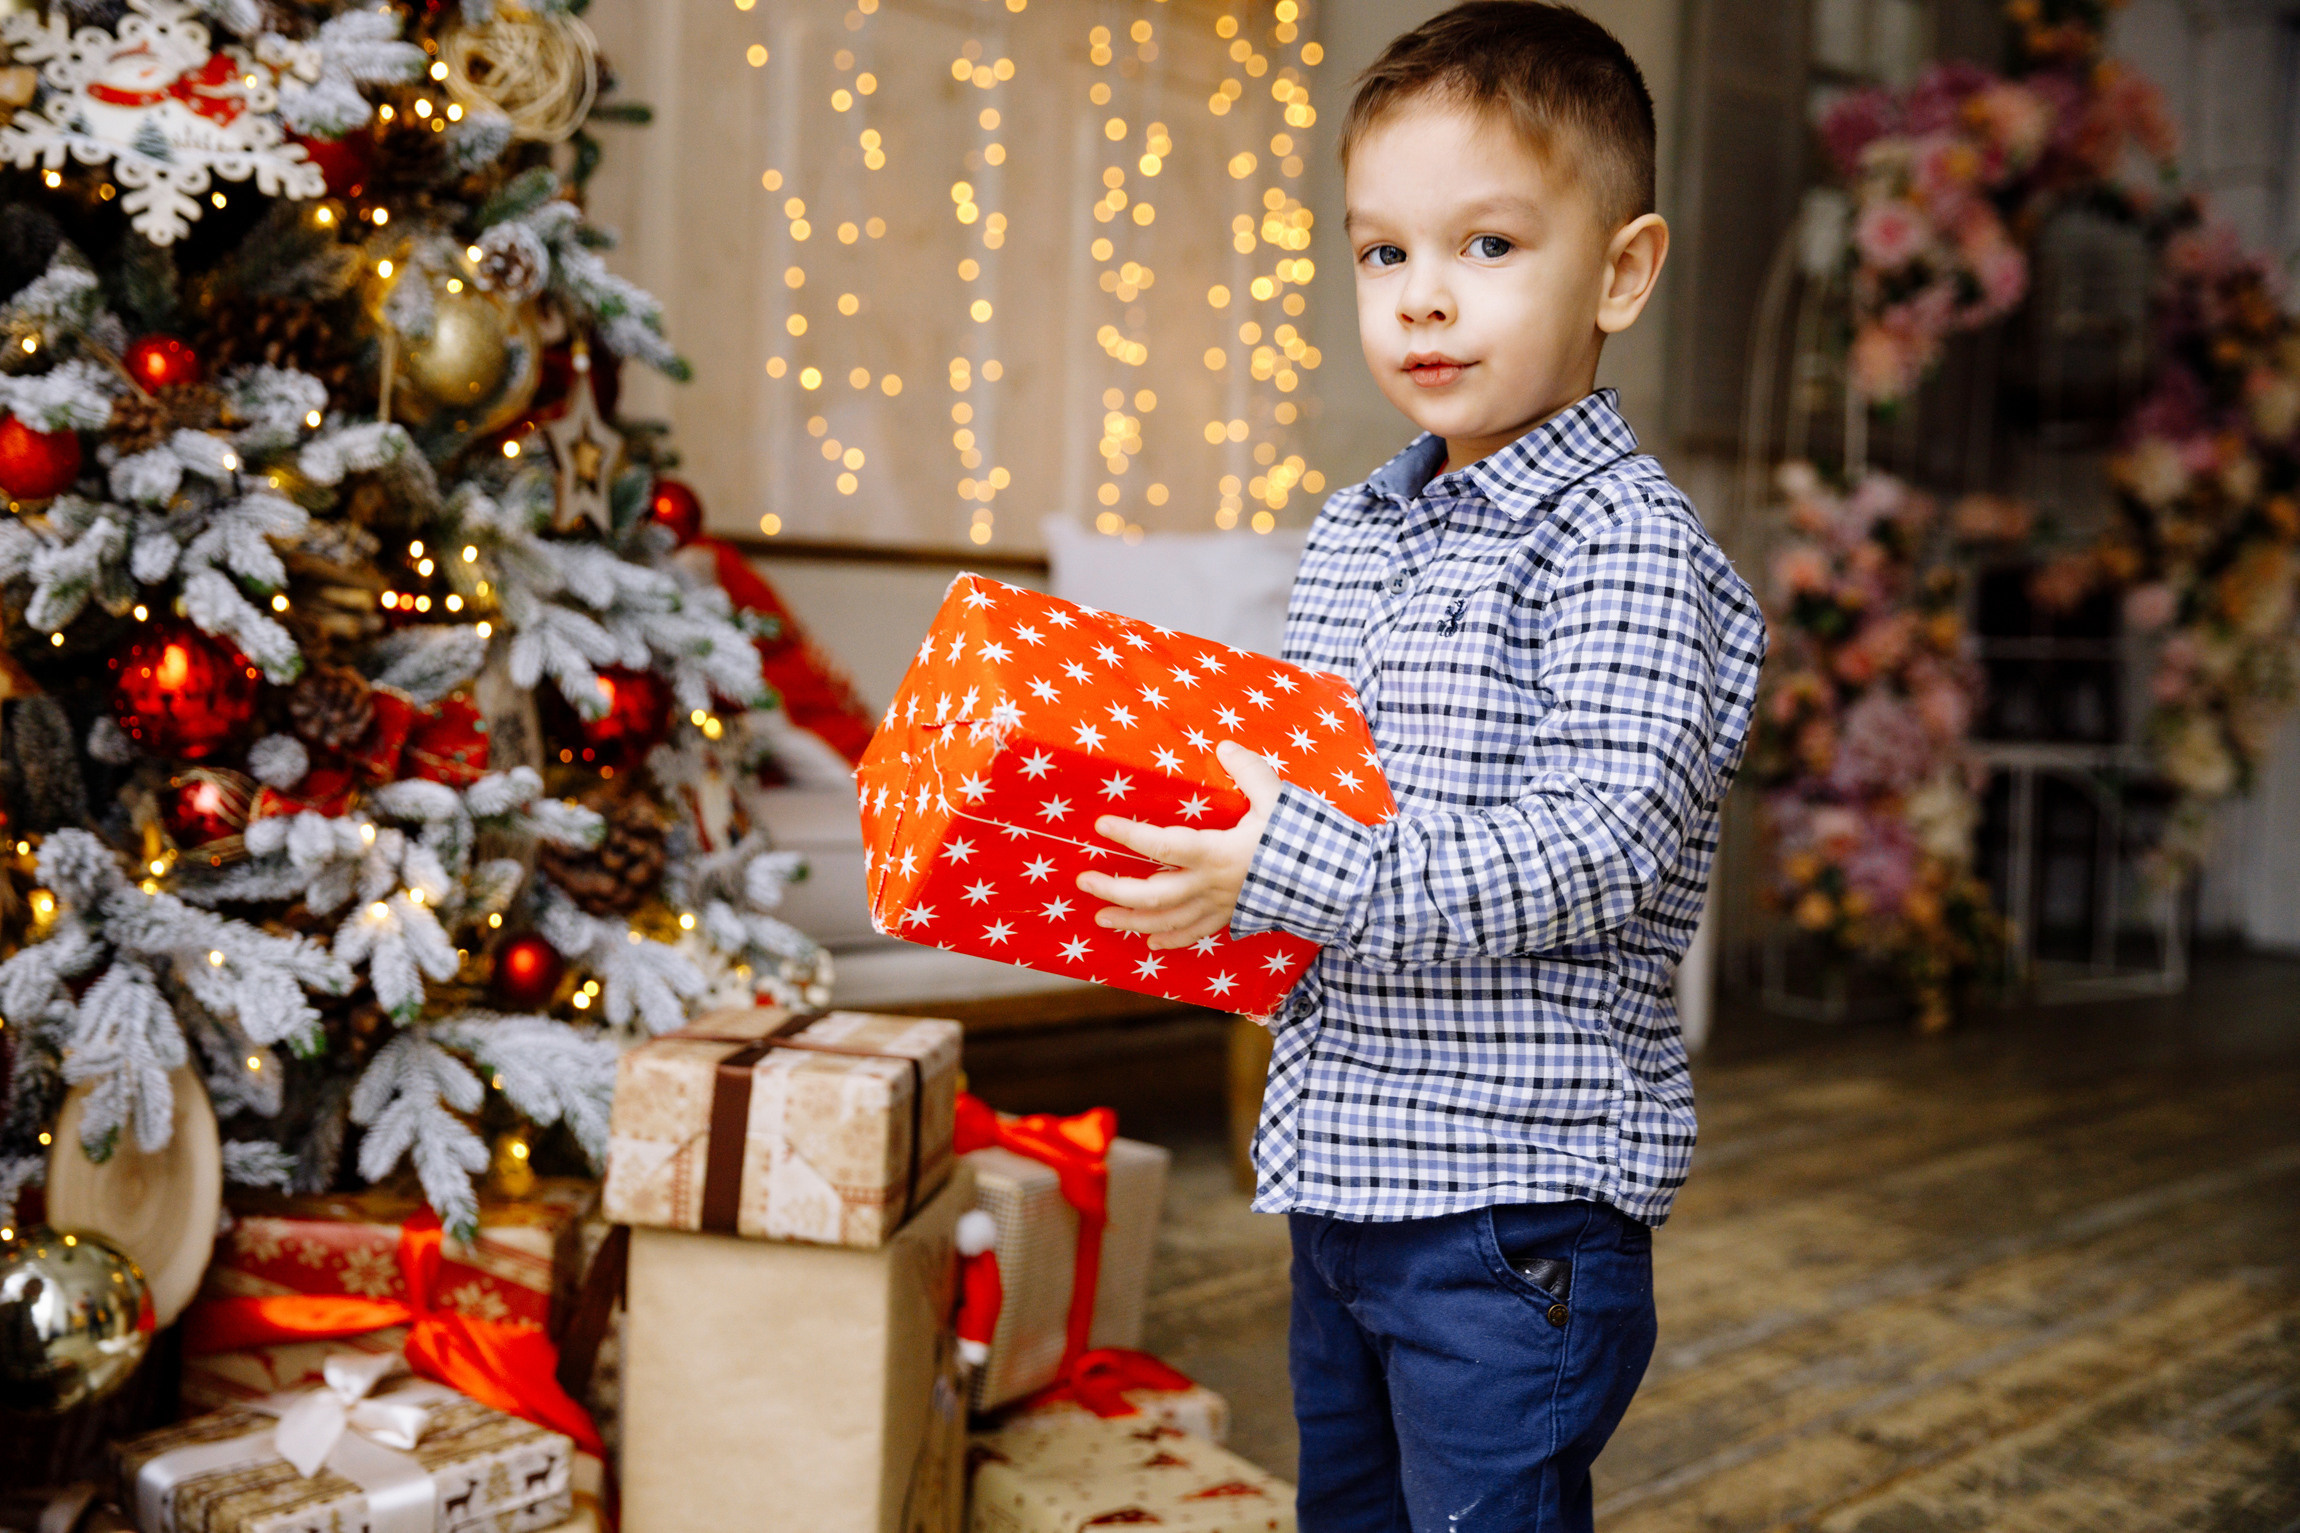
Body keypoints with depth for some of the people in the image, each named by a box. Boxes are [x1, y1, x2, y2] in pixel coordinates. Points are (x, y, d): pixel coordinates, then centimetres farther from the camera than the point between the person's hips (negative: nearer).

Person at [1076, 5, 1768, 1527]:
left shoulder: (1628, 541, -15)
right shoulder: (1353, 533, 10)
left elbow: (1596, 852, -23)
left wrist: (1289, 873, -28)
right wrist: (1172, 861, 0)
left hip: (1517, 1196, -8)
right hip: (1344, 1168, 8)